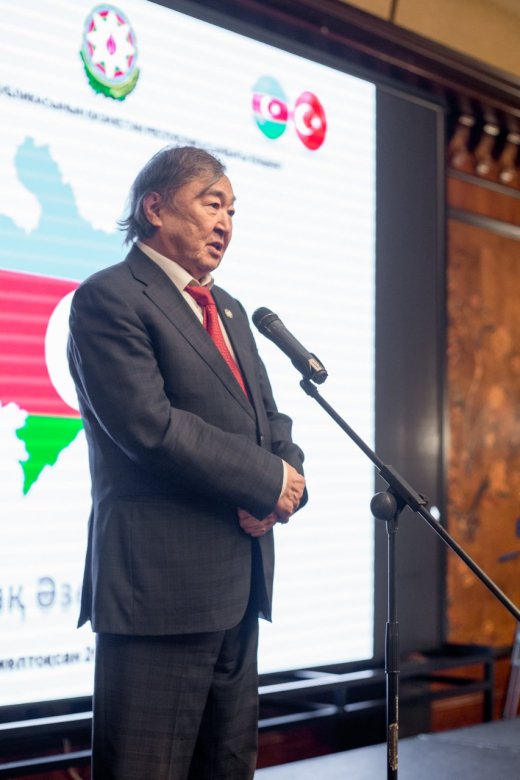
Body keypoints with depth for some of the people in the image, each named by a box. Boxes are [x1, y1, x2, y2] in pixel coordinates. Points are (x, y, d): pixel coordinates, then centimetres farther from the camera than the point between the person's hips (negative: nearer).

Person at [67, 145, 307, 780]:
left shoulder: (230, 311, 20)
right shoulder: (108, 298, -8)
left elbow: (269, 416, 21)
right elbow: (151, 425, -18)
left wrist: (289, 479, -3)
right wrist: (269, 482, -11)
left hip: (241, 583, 9)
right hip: (161, 581, -9)